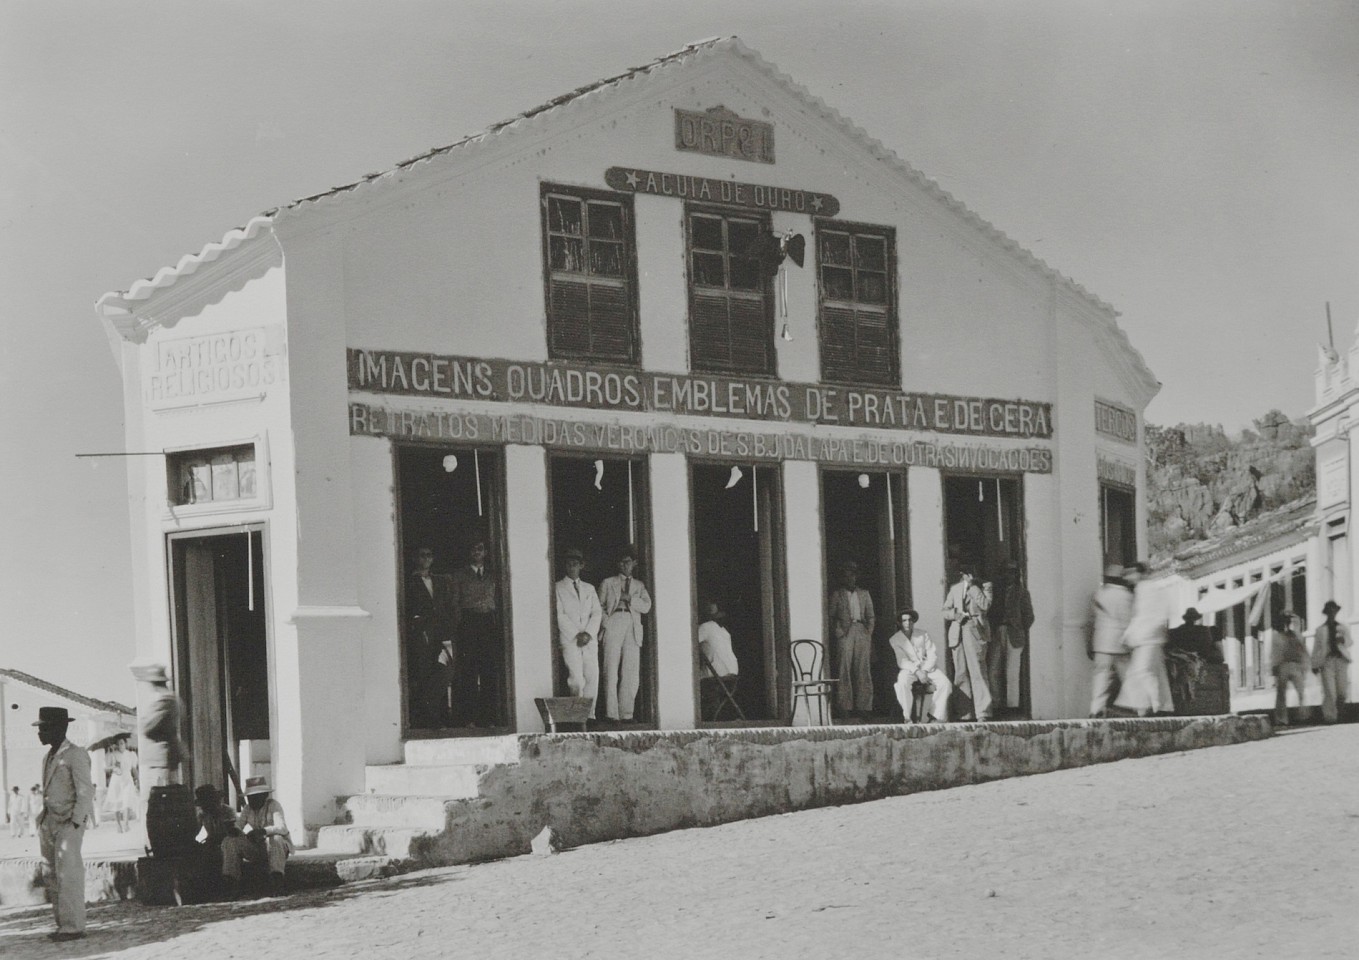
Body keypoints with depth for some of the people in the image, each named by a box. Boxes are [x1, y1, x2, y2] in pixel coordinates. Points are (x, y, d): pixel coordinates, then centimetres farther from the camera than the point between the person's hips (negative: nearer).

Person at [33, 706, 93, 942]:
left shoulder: (76, 755, -8)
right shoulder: (49, 757, 16)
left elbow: (85, 792, -12)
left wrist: (75, 822, -17)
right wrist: (44, 824, 12)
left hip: (70, 822, -8)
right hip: (50, 821, 8)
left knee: (68, 873, -11)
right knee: (53, 876, 7)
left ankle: (74, 926, -11)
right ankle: (63, 923, 11)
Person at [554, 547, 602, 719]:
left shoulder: (589, 589, 20)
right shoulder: (558, 588, 8)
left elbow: (596, 613, 11)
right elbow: (560, 615, -1)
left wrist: (588, 633, -6)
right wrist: (576, 635, -9)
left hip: (590, 639, 3)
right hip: (569, 640, -3)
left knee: (592, 676, -7)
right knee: (576, 678, -15)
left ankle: (590, 713, -3)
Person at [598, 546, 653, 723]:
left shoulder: (639, 585, 22)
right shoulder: (608, 583, 18)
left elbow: (646, 606, 8)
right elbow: (600, 607, 13)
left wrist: (629, 598, -5)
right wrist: (605, 622, -4)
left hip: (633, 628, 2)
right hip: (613, 624, -2)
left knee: (631, 674, -6)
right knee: (611, 671, -11)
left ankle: (626, 714, -4)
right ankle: (611, 714, -13)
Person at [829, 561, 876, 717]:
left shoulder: (864, 594, 18)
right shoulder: (837, 595, 10)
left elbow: (871, 616, 17)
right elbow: (831, 616, 6)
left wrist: (869, 632, 4)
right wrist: (837, 631, -7)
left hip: (862, 632, 2)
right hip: (845, 633, -2)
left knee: (863, 669, -1)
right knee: (844, 669, -7)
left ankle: (863, 705, 1)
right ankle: (845, 706, -7)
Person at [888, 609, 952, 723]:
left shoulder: (923, 635, 13)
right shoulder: (895, 640, 5)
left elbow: (933, 655, 5)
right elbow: (902, 662, -6)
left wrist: (925, 670, -13)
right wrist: (917, 672, -21)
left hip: (927, 668, 3)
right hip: (909, 670, -2)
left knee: (945, 683, -26)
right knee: (902, 683, -38)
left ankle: (936, 716, -19)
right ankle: (907, 717, -32)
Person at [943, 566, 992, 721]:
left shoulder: (977, 589, 6)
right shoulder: (954, 589, 16)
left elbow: (985, 605, -10)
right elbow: (945, 611, 14)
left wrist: (971, 589, -9)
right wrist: (956, 614, -6)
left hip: (973, 631, -4)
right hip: (957, 632, 4)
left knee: (977, 671, -11)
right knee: (960, 674, 1)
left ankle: (983, 712, -13)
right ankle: (965, 713, 4)